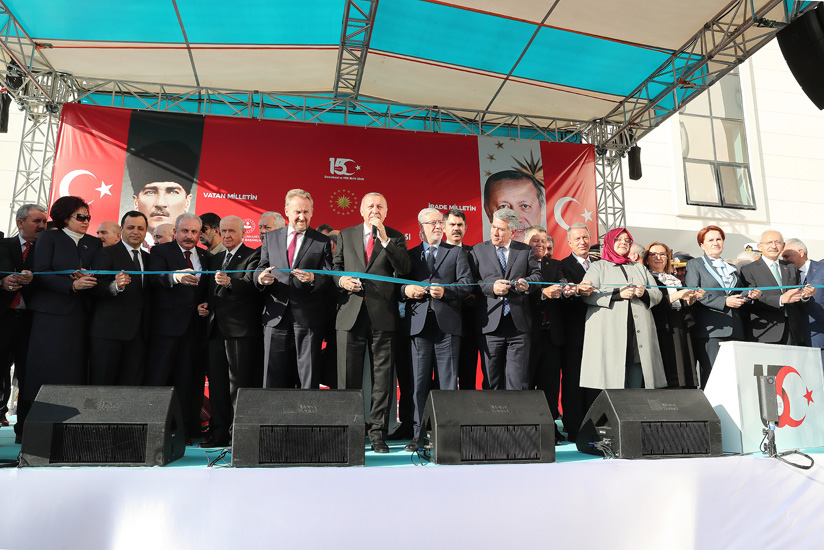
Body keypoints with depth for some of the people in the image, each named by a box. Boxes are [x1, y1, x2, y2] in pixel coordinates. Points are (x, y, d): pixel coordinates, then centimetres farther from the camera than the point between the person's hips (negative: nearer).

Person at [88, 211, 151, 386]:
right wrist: (115, 286, -31)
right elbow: (96, 288, -11)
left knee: (132, 383, 5)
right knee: (101, 382, -1)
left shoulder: (148, 258, 18)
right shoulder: (106, 253, 0)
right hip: (108, 330, -5)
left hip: (138, 332, 5)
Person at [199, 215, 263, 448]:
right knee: (217, 384, 10)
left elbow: (250, 284, -20)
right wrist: (203, 305, 8)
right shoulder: (214, 259, 21)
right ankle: (219, 433, 18)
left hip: (240, 329, -7)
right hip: (215, 328, 7)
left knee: (239, 383, -5)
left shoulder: (253, 256, -2)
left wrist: (229, 282, -37)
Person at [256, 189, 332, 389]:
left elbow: (329, 279, 0)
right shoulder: (271, 238, 15)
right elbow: (261, 269, 14)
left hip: (308, 318, -2)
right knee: (273, 378, 5)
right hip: (276, 317, 2)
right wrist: (261, 277, -10)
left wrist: (313, 278, -21)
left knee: (310, 379, 0)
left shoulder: (322, 241, 7)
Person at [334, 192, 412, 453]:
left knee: (382, 377, 2)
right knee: (348, 378, 4)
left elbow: (404, 269, -6)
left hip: (382, 314, -1)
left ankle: (378, 434, 11)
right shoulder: (346, 235, 15)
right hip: (350, 313, 2)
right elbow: (334, 267, 17)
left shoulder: (395, 238, 9)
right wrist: (341, 280, -5)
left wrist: (384, 239, -11)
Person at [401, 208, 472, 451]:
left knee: (448, 382, 1)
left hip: (447, 323, -1)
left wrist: (445, 291, -13)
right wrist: (406, 290, -9)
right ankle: (419, 434, 8)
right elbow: (399, 286, 13)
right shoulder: (410, 255, 17)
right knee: (420, 382, 2)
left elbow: (467, 284, 3)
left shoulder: (456, 252, 14)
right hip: (419, 323, 1)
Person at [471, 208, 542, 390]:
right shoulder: (478, 250, 10)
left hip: (519, 325, 0)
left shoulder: (525, 250, 13)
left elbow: (537, 275, 11)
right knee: (492, 382, 6)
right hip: (490, 325, 0)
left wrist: (527, 283, -11)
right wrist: (491, 287, -12)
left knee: (517, 382, 0)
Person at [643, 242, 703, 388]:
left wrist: (693, 298, 0)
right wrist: (677, 295, -16)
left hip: (680, 331, 6)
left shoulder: (674, 280, 23)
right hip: (661, 331, -6)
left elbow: (684, 305, 19)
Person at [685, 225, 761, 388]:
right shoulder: (694, 264, 8)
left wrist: (750, 295, 6)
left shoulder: (732, 269, 26)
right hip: (710, 329, -5)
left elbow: (738, 296, 29)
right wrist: (724, 301, -13)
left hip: (734, 330, 5)